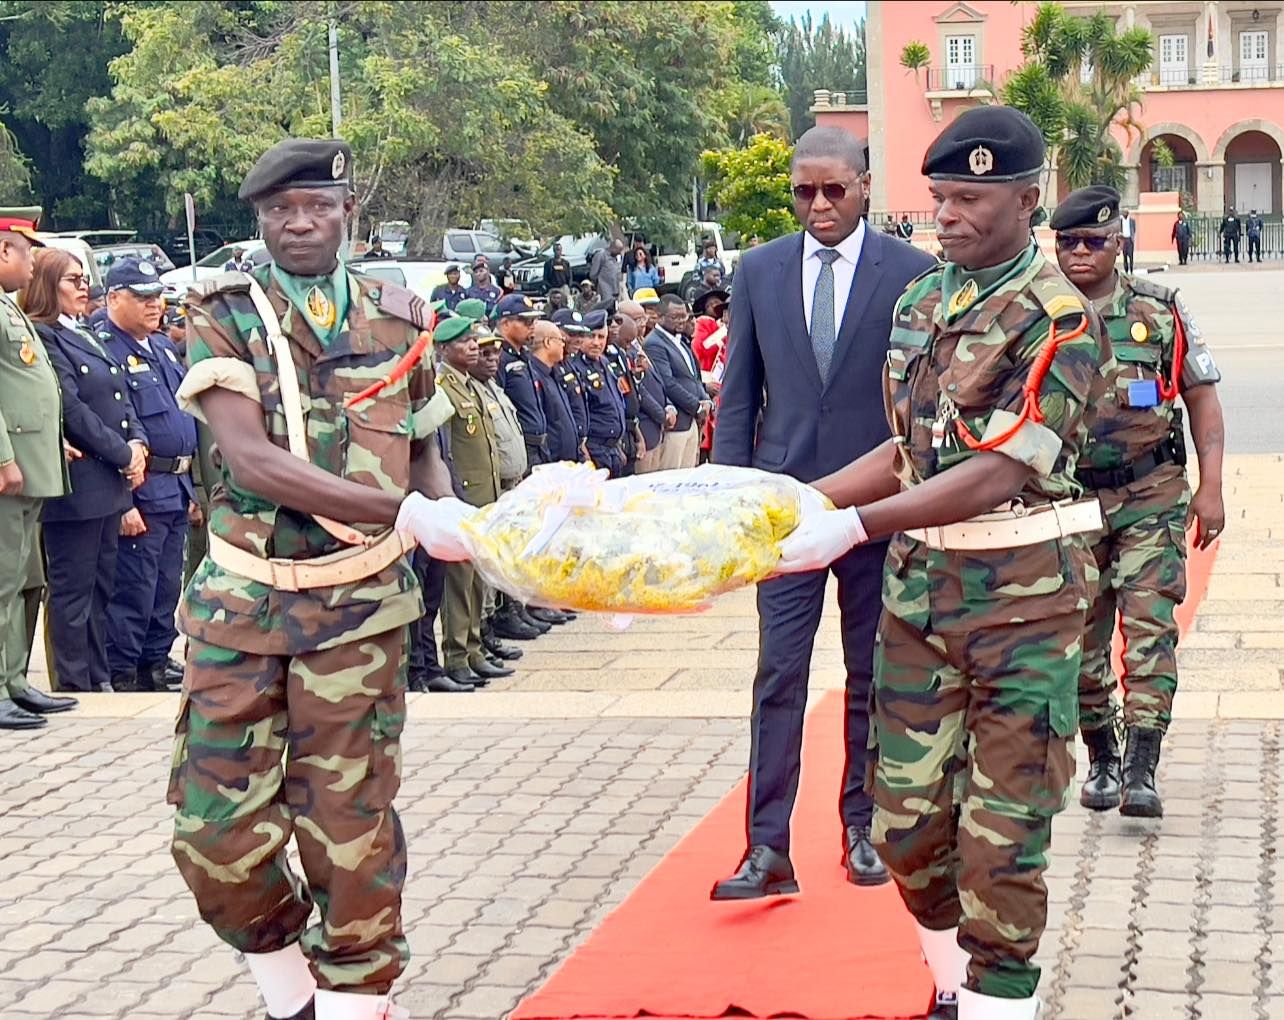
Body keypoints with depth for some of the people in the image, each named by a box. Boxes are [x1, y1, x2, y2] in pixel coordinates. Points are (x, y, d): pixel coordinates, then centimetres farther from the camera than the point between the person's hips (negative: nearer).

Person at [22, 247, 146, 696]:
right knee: (73, 588, -2)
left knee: (100, 585, 12)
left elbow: (121, 398, 19)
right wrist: (123, 456, -12)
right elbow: (71, 409, -17)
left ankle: (99, 677, 19)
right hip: (77, 483, -9)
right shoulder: (43, 337, -11)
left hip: (109, 483, 9)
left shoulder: (87, 336, 18)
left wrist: (138, 444, 1)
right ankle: (74, 684, 4)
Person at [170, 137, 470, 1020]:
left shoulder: (398, 319, 7)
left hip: (360, 602, 1)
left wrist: (451, 506, -6)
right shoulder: (226, 315, -1)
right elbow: (251, 459, -16)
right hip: (243, 599, 0)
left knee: (350, 823, 0)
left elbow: (425, 450, 19)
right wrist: (406, 514, -24)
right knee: (217, 830, 0)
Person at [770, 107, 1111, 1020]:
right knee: (907, 814, 9)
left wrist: (853, 526, -26)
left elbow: (999, 474, -20)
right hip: (919, 579, 7)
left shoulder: (1059, 319, -13)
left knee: (1001, 829, -2)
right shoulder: (920, 302, 10)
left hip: (1022, 591, -6)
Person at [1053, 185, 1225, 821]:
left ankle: (1141, 771, -11)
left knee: (1149, 630, -10)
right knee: (1081, 638, 7)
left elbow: (1201, 396, 6)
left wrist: (1211, 487, -1)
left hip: (1152, 499, -1)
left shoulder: (1160, 311, 2)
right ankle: (1100, 761, 23)